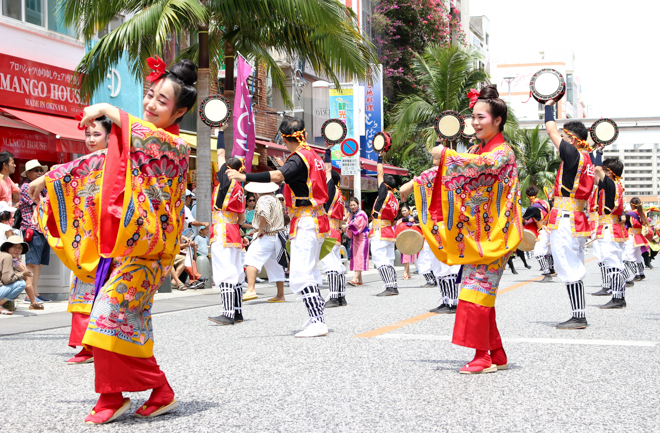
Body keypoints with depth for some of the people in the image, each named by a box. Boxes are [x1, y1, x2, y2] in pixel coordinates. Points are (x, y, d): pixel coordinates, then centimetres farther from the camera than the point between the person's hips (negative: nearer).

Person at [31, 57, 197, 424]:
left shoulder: (177, 145, -6)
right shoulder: (135, 137, 16)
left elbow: (150, 137, -28)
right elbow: (96, 163, 23)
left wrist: (108, 110, -20)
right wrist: (49, 178, 26)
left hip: (144, 248, -7)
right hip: (118, 244, 7)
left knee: (112, 312, -13)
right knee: (130, 322, 6)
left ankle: (114, 397, 0)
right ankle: (160, 394, 14)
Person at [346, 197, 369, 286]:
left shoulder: (361, 214, -8)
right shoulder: (351, 215, 15)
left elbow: (358, 227, -15)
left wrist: (348, 226, -19)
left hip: (362, 238, -8)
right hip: (354, 238, 8)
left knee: (359, 257, -14)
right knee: (355, 258, 5)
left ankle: (355, 279, -25)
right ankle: (360, 280, 9)